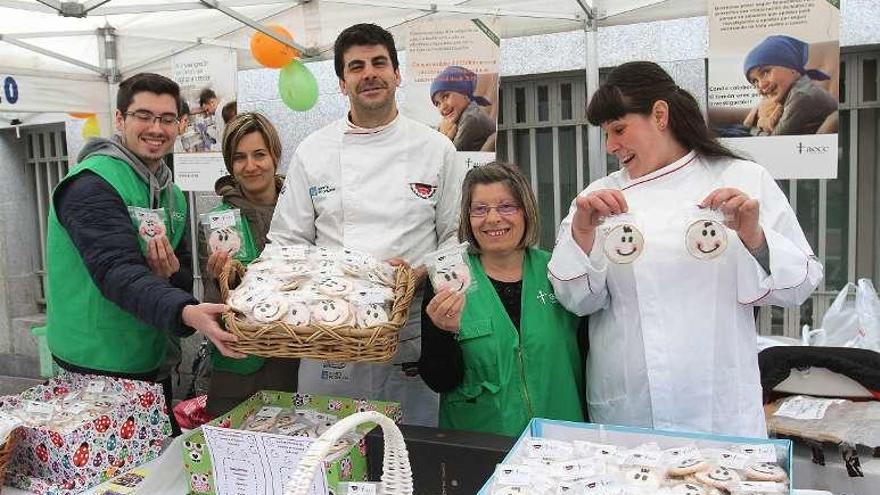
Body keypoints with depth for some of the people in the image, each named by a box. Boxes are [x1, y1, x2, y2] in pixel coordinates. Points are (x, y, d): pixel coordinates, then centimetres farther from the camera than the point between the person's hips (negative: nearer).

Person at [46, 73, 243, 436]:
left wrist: (171, 276, -15)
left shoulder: (170, 194, 10)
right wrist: (185, 313, -46)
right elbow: (116, 270, -30)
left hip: (151, 362, 8)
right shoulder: (91, 185, -16)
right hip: (97, 364, -8)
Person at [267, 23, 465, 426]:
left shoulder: (436, 148, 4)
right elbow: (286, 241, 8)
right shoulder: (312, 151, 6)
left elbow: (458, 238, 5)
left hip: (413, 331, 0)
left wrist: (421, 273, -12)